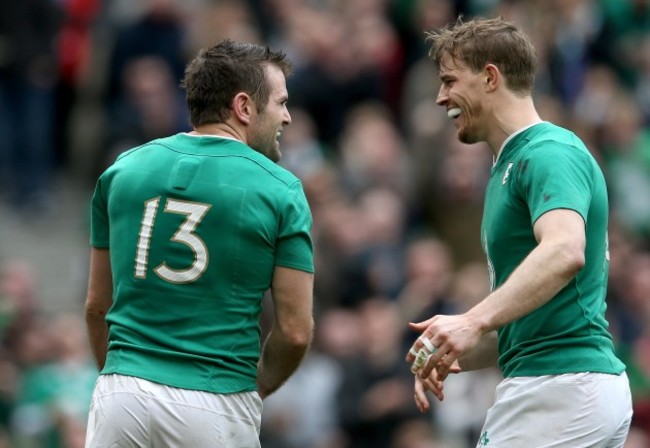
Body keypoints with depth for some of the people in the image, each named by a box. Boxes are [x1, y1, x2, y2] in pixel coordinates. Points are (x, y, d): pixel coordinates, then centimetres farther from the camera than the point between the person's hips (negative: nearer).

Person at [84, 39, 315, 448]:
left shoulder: (124, 169, 8)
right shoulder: (279, 190, -2)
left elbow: (97, 306, 13)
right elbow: (295, 331, -3)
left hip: (122, 397, 3)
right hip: (218, 406, -3)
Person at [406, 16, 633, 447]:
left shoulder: (549, 154, -10)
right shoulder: (511, 166, 22)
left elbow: (564, 252, -30)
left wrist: (474, 322, -39)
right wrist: (457, 355, 9)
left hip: (560, 390, -10)